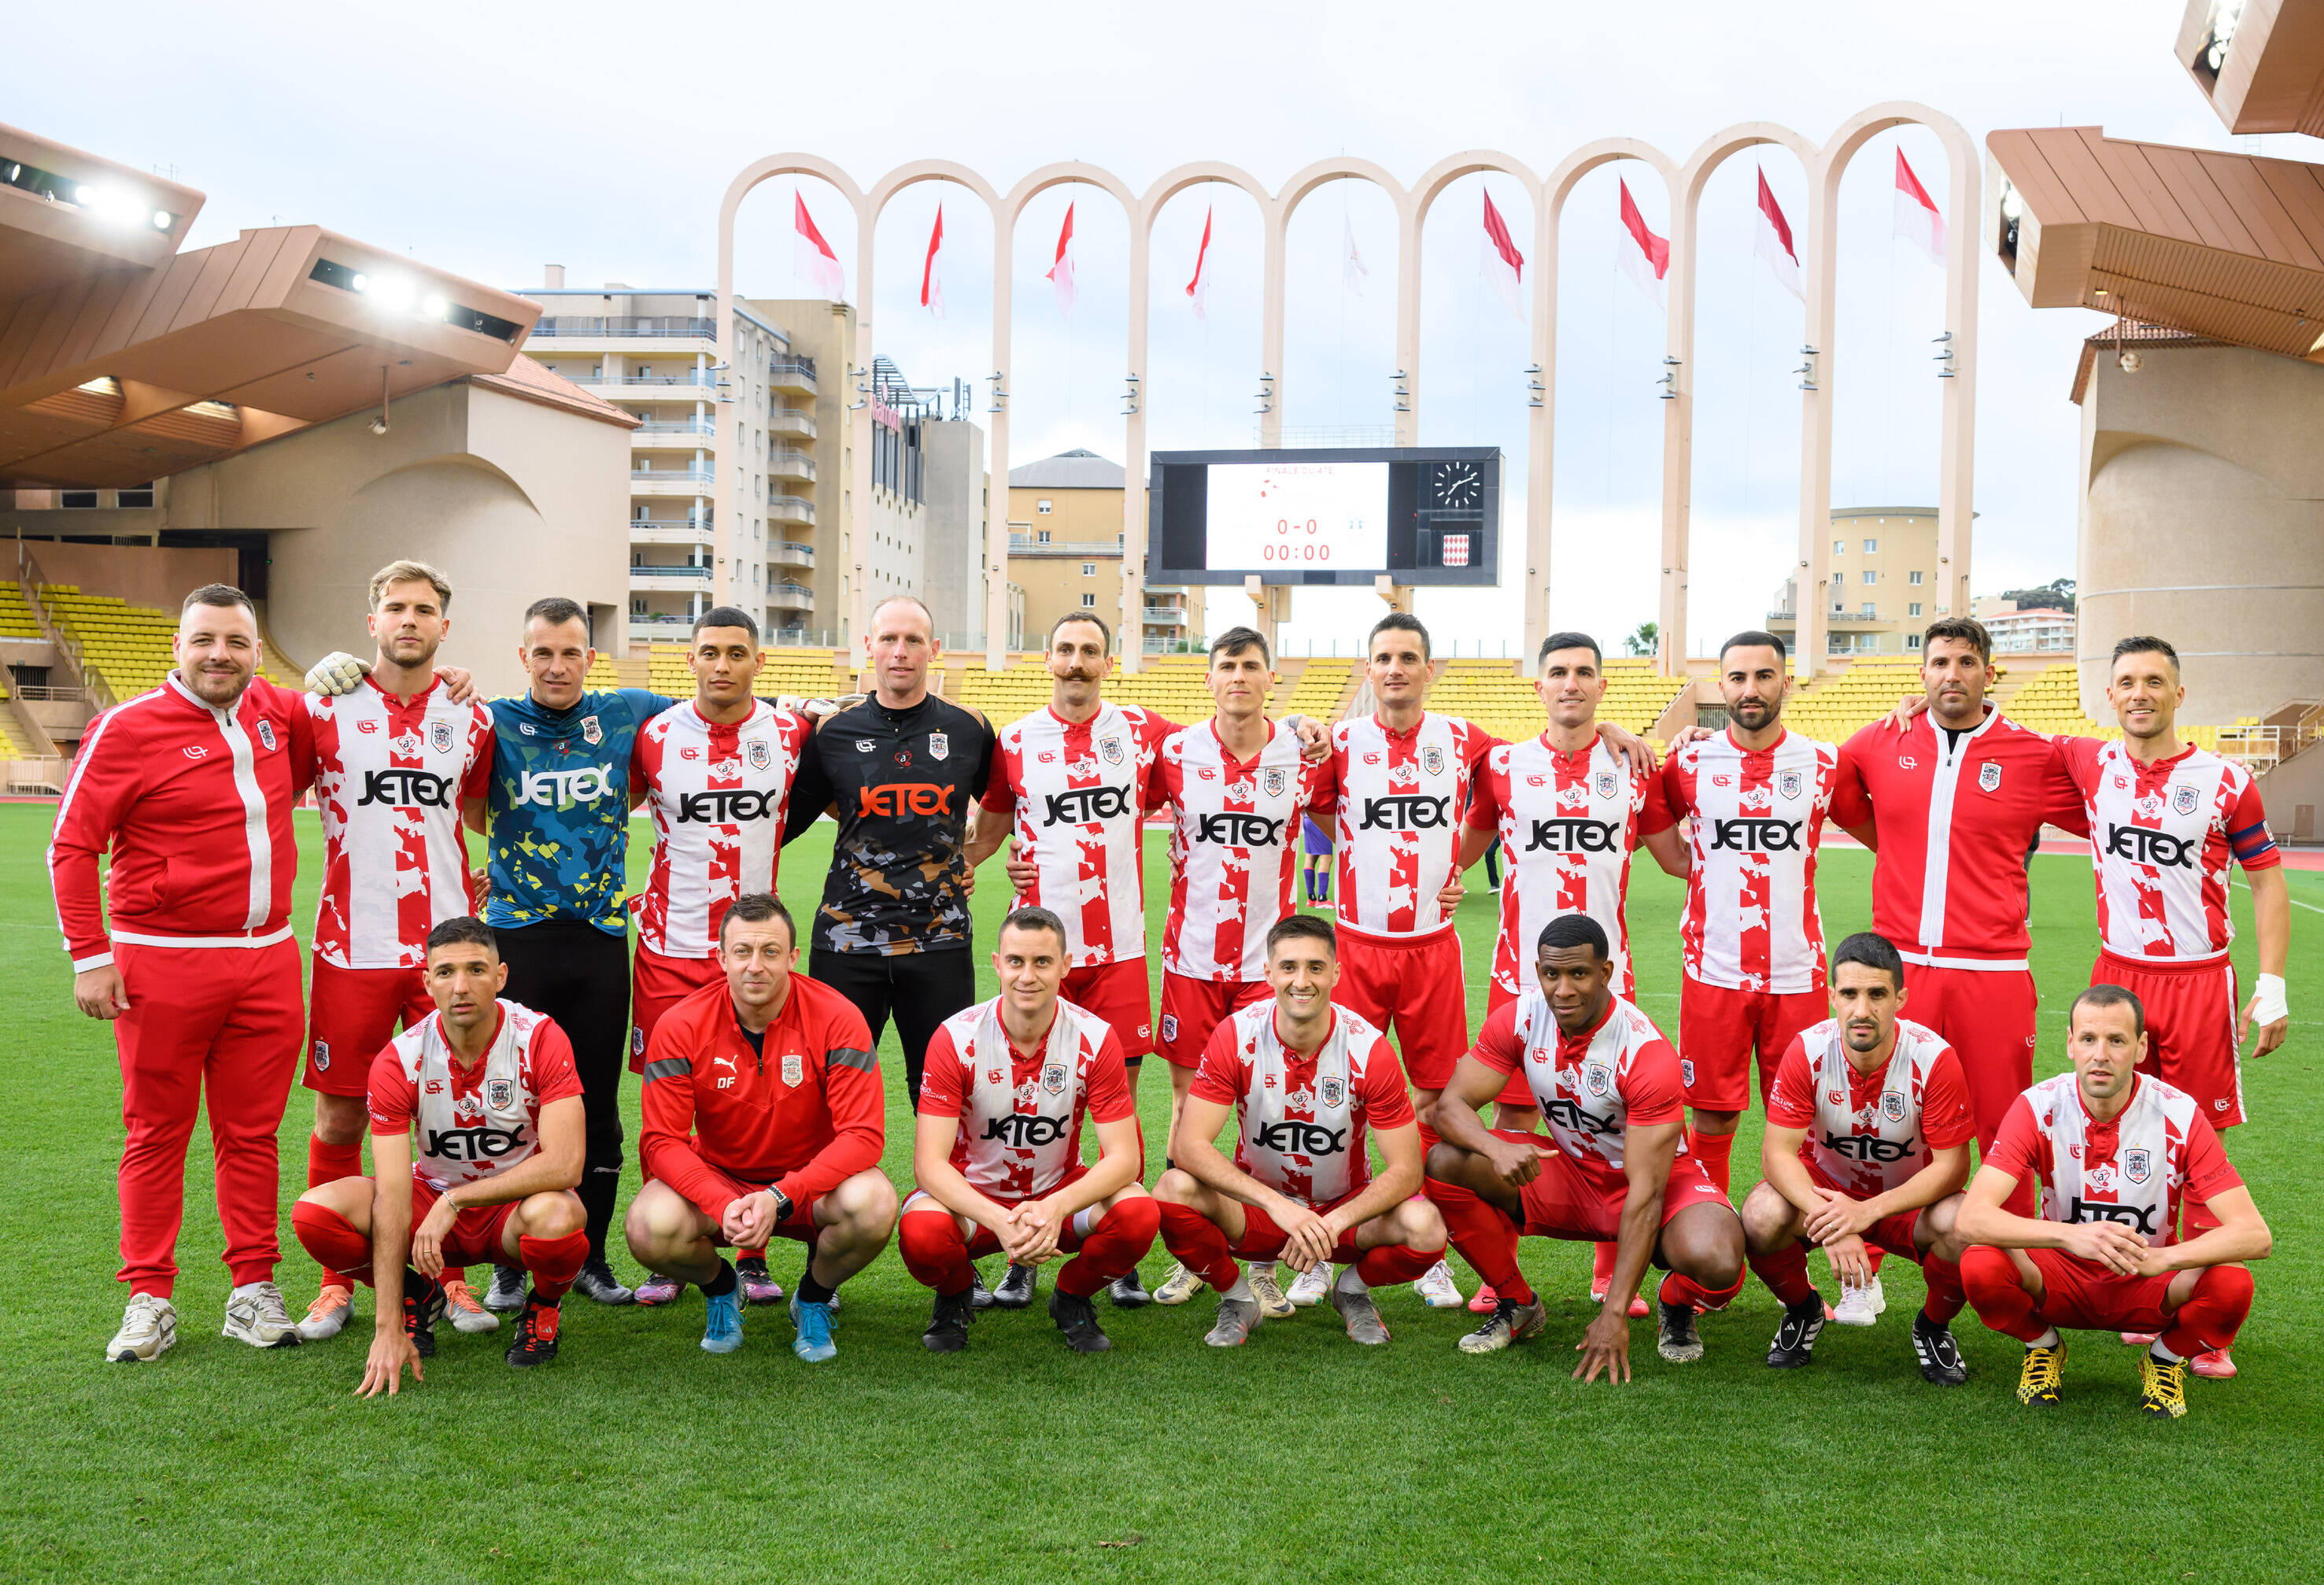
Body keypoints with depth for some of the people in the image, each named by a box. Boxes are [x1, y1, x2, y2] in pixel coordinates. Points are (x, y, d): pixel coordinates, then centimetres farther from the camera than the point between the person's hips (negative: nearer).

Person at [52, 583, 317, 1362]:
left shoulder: (277, 713, 8)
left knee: (253, 1130, 8)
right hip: (162, 966, -4)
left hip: (268, 960, 4)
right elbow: (72, 845, -3)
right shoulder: (128, 727, -5)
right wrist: (89, 956, -7)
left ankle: (254, 1292, 17)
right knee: (156, 1132, 4)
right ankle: (149, 1299, 14)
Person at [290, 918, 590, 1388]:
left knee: (554, 1217, -38)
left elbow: (565, 1164, -27)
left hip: (519, 1201, -2)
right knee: (314, 1211, -22)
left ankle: (544, 1303, 0)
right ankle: (417, 1296, 8)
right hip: (433, 1197, 2)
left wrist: (455, 1200, -28)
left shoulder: (541, 1040, -19)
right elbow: (391, 1197, -21)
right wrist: (388, 1330, -27)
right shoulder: (398, 1061, -14)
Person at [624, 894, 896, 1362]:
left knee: (873, 1205, -34)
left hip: (811, 1181, -1)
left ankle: (814, 1297, 3)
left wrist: (779, 1197, -32)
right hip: (716, 1178, 1)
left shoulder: (836, 1017, -17)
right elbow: (661, 1141, -14)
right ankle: (719, 1286, 9)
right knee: (649, 1227, -30)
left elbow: (863, 1135, -21)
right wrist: (723, 1207, -31)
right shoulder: (681, 1026, -14)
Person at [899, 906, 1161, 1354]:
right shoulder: (956, 1039, -17)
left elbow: (1123, 1157, -17)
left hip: (1060, 1194, 1)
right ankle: (955, 1298, 5)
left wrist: (1056, 1208, -36)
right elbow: (930, 1162, -21)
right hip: (973, 1196, -1)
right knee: (921, 1232, -34)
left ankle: (1072, 1299, 5)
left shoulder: (1095, 1038, -13)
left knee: (1138, 1213, -29)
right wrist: (1000, 1222, -38)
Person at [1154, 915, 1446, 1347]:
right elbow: (1189, 1144, -23)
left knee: (1426, 1228, -30)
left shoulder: (1369, 1048, -16)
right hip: (1257, 1206, 0)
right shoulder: (1235, 1036, -16)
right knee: (1175, 1189, -31)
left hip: (1344, 1210, 0)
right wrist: (1278, 1206, -34)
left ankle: (1353, 1290, 6)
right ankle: (1236, 1300, -1)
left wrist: (1332, 1223, -32)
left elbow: (1406, 1170, -16)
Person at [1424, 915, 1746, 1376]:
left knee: (1716, 1263, -36)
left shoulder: (1649, 1055, -29)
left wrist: (1614, 1315, -34)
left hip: (1663, 1178, -4)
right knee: (1446, 1163, -21)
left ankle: (1676, 1306, 5)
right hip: (1568, 1172, 4)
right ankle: (1516, 1305, 2)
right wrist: (1498, 1150, -40)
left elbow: (1645, 1194, -30)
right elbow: (1450, 1105, -15)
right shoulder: (1518, 1019, -14)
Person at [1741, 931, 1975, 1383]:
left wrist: (1868, 1211, -33)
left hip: (1908, 1200, 0)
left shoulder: (1934, 1057, -22)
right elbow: (1777, 1151, -19)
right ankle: (1802, 1311, 5)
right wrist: (1825, 1216, -38)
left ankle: (1933, 1327, 3)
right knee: (1762, 1216, -30)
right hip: (1823, 1190, 1)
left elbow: (1952, 1164, -19)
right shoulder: (1807, 1051, -19)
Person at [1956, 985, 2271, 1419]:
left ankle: (2165, 1358, 4)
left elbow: (2255, 1235, -21)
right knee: (1982, 1265, -31)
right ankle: (2043, 1346, 4)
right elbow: (1970, 1220, -29)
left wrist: (2162, 1258, -39)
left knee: (2232, 1284, -29)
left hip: (2146, 1289, 0)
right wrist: (2071, 1235, -45)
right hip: (2060, 1281, 0)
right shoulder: (2038, 1109, -17)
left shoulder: (2179, 1115, -16)